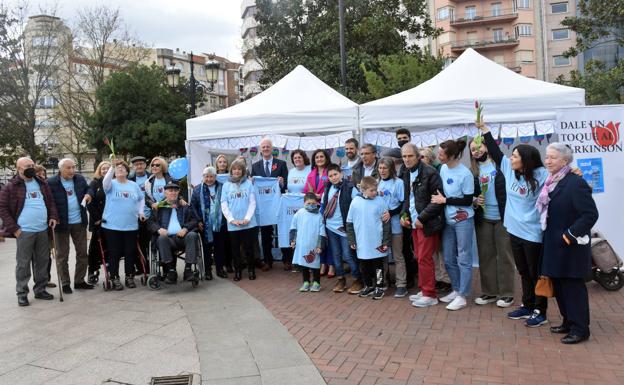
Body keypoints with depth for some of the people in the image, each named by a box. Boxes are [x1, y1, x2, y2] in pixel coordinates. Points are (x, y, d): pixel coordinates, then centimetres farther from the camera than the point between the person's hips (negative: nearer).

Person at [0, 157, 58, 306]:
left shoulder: (42, 184, 12)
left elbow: (51, 201, 19)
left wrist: (53, 216, 2)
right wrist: (13, 228, -10)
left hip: (43, 230, 5)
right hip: (24, 231, -5)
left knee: (42, 261, 11)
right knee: (23, 264, 2)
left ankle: (40, 290, 23)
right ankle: (22, 293, 13)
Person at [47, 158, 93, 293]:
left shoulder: (80, 179, 4)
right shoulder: (51, 182, -10)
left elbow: (88, 189, 21)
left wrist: (88, 194, -2)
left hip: (79, 222, 5)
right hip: (62, 223, -4)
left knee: (82, 253, 10)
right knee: (62, 255, 6)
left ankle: (79, 281, 23)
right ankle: (65, 283, 18)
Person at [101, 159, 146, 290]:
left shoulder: (134, 185, 10)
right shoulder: (112, 184, -1)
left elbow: (141, 198, 20)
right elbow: (105, 182, -24)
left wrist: (141, 211, 7)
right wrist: (112, 167, -33)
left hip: (131, 225, 3)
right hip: (112, 225, -3)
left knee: (130, 252, 7)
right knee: (114, 253, 3)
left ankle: (129, 277, 20)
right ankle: (115, 278, 13)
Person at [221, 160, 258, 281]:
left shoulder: (249, 184, 3)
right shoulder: (226, 185, 5)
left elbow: (252, 203, -1)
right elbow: (224, 205, 2)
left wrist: (247, 218, -11)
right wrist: (232, 220, -9)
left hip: (248, 223, -1)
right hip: (232, 224, 1)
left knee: (249, 248, 6)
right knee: (235, 249, 9)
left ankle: (251, 269, 20)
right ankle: (237, 270, 22)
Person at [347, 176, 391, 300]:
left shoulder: (380, 201, -7)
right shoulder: (355, 202, -4)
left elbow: (386, 222, -4)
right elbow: (349, 223, 3)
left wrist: (386, 242, -5)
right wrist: (352, 241, 2)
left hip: (377, 243, -2)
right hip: (362, 243, 2)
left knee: (378, 266, 9)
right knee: (364, 266, 14)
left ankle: (379, 288, 24)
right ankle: (368, 286, 31)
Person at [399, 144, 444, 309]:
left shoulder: (430, 172, -13)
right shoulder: (406, 174, 11)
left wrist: (422, 218, -17)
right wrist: (404, 214, 4)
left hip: (427, 223, -7)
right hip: (414, 223, 7)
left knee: (424, 258, -4)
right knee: (419, 258, 13)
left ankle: (430, 295, 7)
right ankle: (424, 290, 24)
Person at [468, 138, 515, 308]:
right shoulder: (473, 171, 8)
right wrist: (474, 202, -8)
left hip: (501, 217, -4)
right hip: (483, 218, 4)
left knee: (504, 255, 4)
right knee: (485, 255, 9)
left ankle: (506, 293, 14)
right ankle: (489, 291, 21)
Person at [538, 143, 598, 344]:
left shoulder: (575, 183, -18)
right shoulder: (551, 182, 8)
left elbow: (591, 214, -21)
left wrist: (570, 235, -20)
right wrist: (550, 238, 11)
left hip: (570, 246, -8)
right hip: (555, 245, 8)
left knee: (573, 286, 1)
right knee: (558, 284, 15)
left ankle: (580, 329, 14)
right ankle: (569, 322, 30)